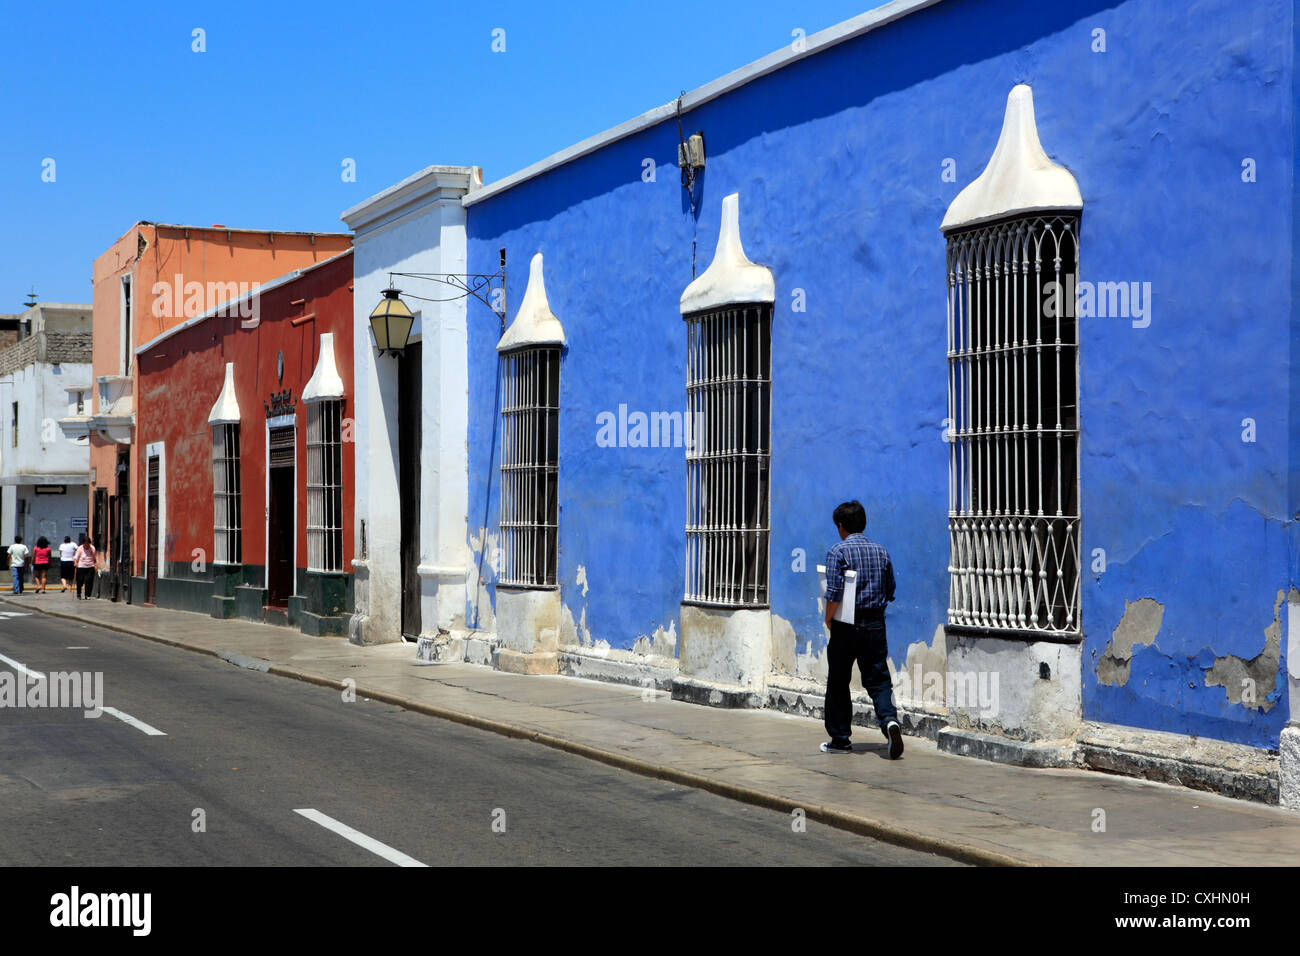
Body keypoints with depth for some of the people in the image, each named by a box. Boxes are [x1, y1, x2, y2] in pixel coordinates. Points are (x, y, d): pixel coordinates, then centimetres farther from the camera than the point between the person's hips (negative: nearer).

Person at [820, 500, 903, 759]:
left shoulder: (838, 551, -8)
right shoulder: (881, 551, 7)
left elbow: (834, 592, -16)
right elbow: (890, 592, 12)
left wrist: (828, 620, -3)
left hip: (846, 627, -4)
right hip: (876, 625, 4)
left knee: (838, 683, 9)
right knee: (878, 679, 6)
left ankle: (840, 740, 15)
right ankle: (889, 720, -20)